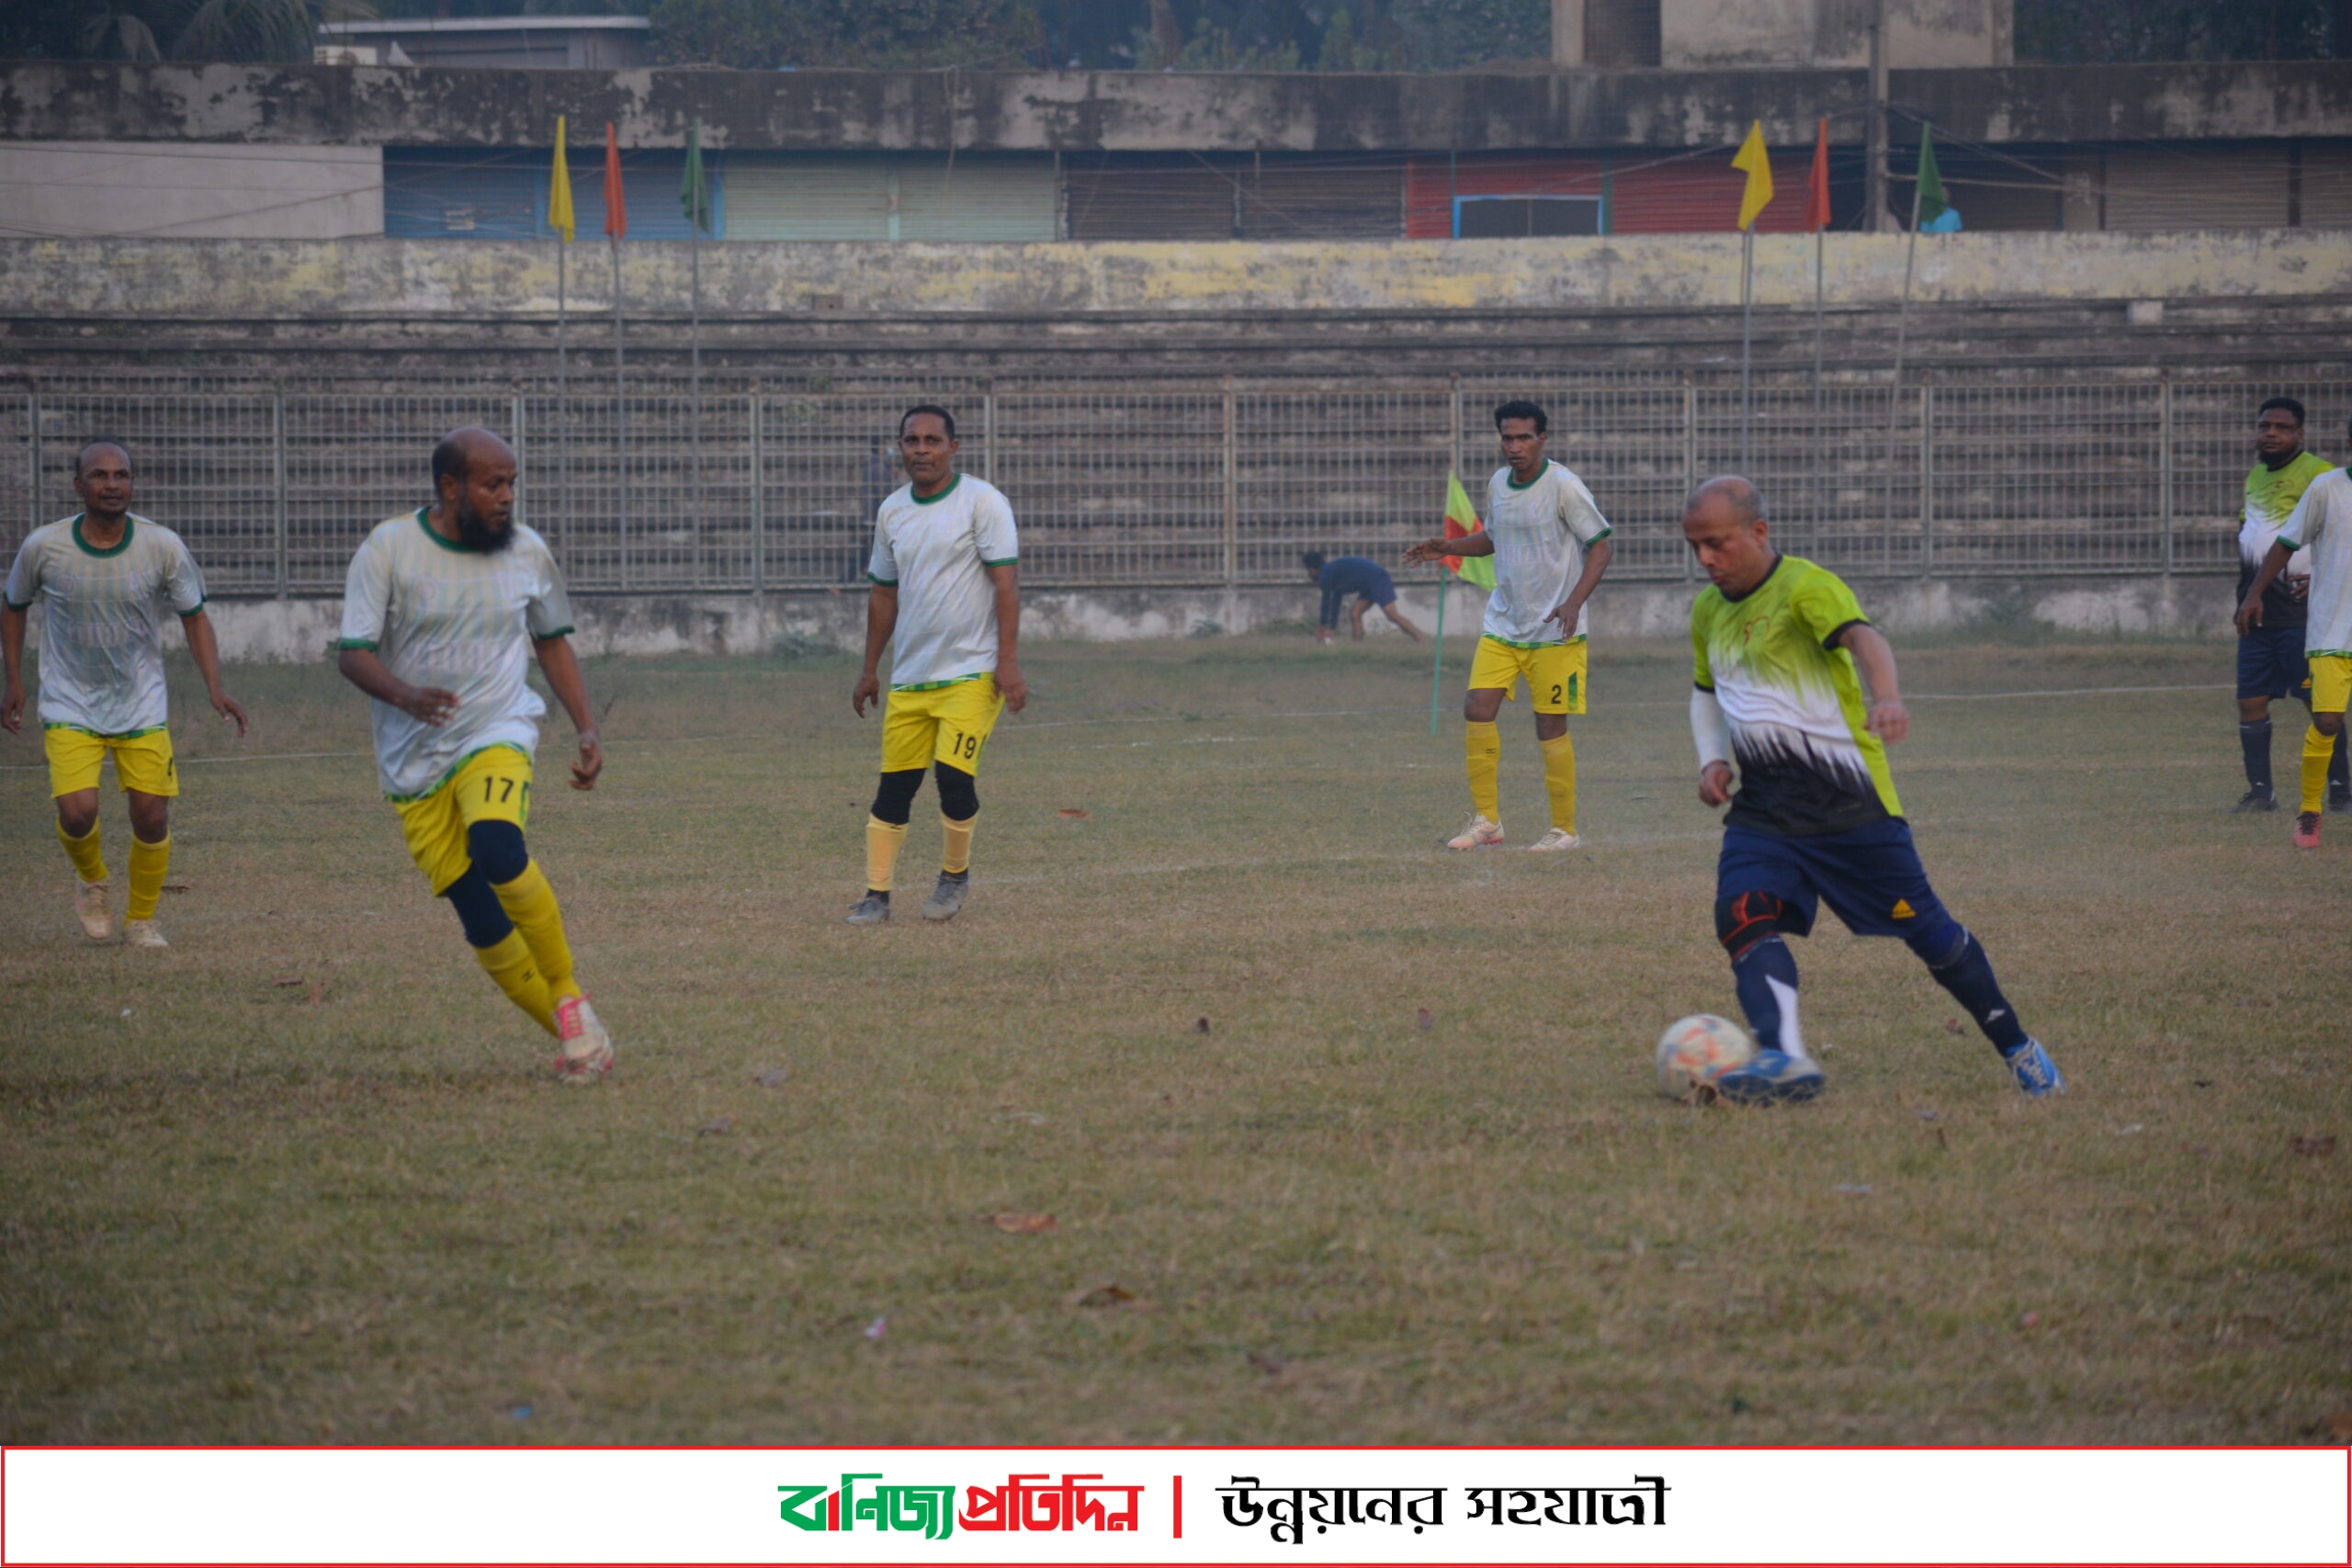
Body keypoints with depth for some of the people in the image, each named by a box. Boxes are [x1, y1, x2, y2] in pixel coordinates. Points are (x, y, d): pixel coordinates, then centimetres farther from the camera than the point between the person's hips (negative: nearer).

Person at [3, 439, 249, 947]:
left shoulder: (163, 547, -11)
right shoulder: (44, 547, -11)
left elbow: (194, 617, 0)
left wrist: (215, 688, -12)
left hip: (143, 709, 1)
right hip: (70, 708, -1)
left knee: (152, 818, -3)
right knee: (77, 814, -18)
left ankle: (142, 920, 22)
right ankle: (92, 881, 17)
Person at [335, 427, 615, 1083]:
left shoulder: (527, 552, 4)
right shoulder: (388, 549, -6)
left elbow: (553, 642, 18)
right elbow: (351, 653, -9)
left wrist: (588, 731, 9)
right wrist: (405, 695, -30)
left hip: (496, 735, 0)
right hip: (414, 764, 0)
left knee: (498, 852, -31)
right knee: (483, 925, -4)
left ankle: (568, 997, -14)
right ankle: (574, 1038, 10)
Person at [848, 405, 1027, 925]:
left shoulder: (982, 501, -5)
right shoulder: (892, 511, 12)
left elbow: (1006, 583, -9)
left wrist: (1008, 663, -15)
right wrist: (869, 669, 20)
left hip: (971, 672, -5)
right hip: (908, 678, 5)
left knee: (953, 775, -14)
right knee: (894, 785, 2)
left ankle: (955, 874, 9)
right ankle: (877, 895, 7)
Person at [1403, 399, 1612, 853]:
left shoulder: (1564, 486, -12)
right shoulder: (1498, 483, 7)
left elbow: (1600, 546, -10)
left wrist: (1574, 602, -22)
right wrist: (1447, 548, 9)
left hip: (1554, 631, -6)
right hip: (1502, 624, 6)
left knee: (1551, 726, -2)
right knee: (1477, 709, -6)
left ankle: (1564, 829, 11)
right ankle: (1486, 821, 4)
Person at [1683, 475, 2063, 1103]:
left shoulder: (1805, 586, -12)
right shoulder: (1707, 610, 12)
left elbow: (1862, 637, -32)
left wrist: (1886, 699, -53)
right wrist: (1712, 758, 10)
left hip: (1846, 795, -6)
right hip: (1763, 804, 6)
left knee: (1923, 927, 1)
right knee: (1743, 915, -21)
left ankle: (2017, 1047, 20)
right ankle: (1783, 1057, -37)